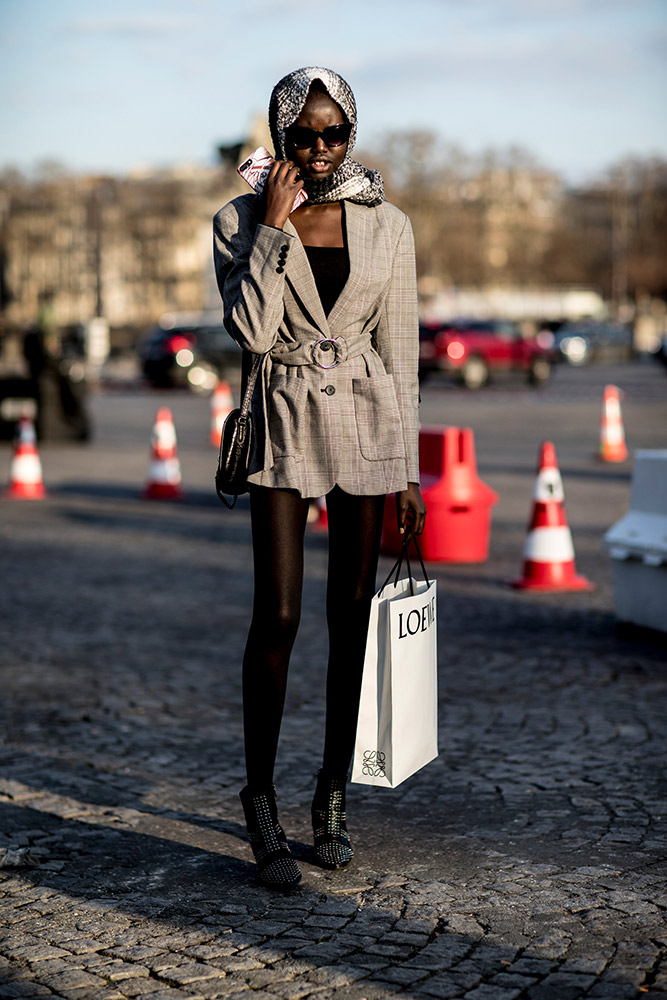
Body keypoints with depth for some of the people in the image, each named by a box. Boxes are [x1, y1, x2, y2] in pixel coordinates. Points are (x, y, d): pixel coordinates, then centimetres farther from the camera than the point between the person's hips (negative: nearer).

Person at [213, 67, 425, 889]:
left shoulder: (387, 227, 5)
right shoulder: (240, 220, 1)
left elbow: (399, 351, 6)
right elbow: (249, 332, -13)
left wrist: (406, 467, 4)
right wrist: (274, 227, -13)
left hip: (367, 424, 2)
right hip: (283, 426, -2)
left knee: (351, 615, 5)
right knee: (277, 615, -8)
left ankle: (333, 797, 18)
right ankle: (260, 800, 6)